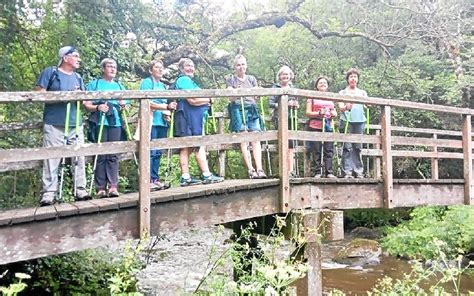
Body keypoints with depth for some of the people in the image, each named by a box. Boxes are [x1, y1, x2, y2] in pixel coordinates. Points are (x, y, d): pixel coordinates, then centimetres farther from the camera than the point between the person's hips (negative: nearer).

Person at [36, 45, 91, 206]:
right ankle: (48, 193, -2)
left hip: (76, 125, 6)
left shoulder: (78, 77, 18)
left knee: (79, 158, 4)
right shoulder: (50, 72, 1)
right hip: (54, 125, -5)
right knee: (52, 159, -5)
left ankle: (80, 190, 10)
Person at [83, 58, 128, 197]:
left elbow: (124, 105, 24)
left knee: (113, 155, -2)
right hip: (100, 123, -3)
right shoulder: (94, 84, 10)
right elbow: (87, 105, 3)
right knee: (101, 155, -4)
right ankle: (100, 187, -2)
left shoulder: (119, 86, 21)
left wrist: (123, 106, 1)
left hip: (116, 123, 3)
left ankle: (113, 186, -4)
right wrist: (97, 107, -17)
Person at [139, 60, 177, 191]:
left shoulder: (163, 85, 20)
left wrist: (167, 113, 5)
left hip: (162, 122, 7)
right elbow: (148, 103, -12)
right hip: (151, 121, -7)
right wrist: (167, 107, -19)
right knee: (151, 152, -9)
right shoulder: (146, 82, -2)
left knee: (158, 153, 8)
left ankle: (155, 179, 13)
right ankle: (148, 181, -7)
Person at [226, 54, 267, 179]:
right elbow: (231, 98, 0)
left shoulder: (252, 79, 21)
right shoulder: (230, 80, 12)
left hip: (252, 109, 3)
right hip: (238, 109, -3)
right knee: (244, 140, -10)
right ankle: (251, 170, -13)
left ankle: (259, 169, -16)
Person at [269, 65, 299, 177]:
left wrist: (296, 105, -1)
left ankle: (291, 170, 7)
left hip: (292, 118, 5)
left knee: (291, 145, 3)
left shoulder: (293, 88, 17)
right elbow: (270, 103, -7)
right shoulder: (275, 87, 3)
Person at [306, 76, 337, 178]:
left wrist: (333, 114, 2)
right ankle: (318, 172, -2)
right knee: (317, 151, -4)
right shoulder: (312, 97, 8)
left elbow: (334, 112, 25)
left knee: (329, 150, -3)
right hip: (315, 127, -4)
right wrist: (319, 113, -15)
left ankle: (329, 172, -4)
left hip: (328, 127, 4)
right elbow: (308, 113, 0)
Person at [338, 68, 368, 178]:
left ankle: (359, 172, 1)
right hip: (347, 120, -2)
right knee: (347, 147, -8)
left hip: (360, 121, 2)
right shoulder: (343, 92, 13)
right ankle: (347, 172, -9)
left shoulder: (363, 93, 21)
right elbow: (340, 107, 0)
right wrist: (346, 107, -23)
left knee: (358, 147, -1)